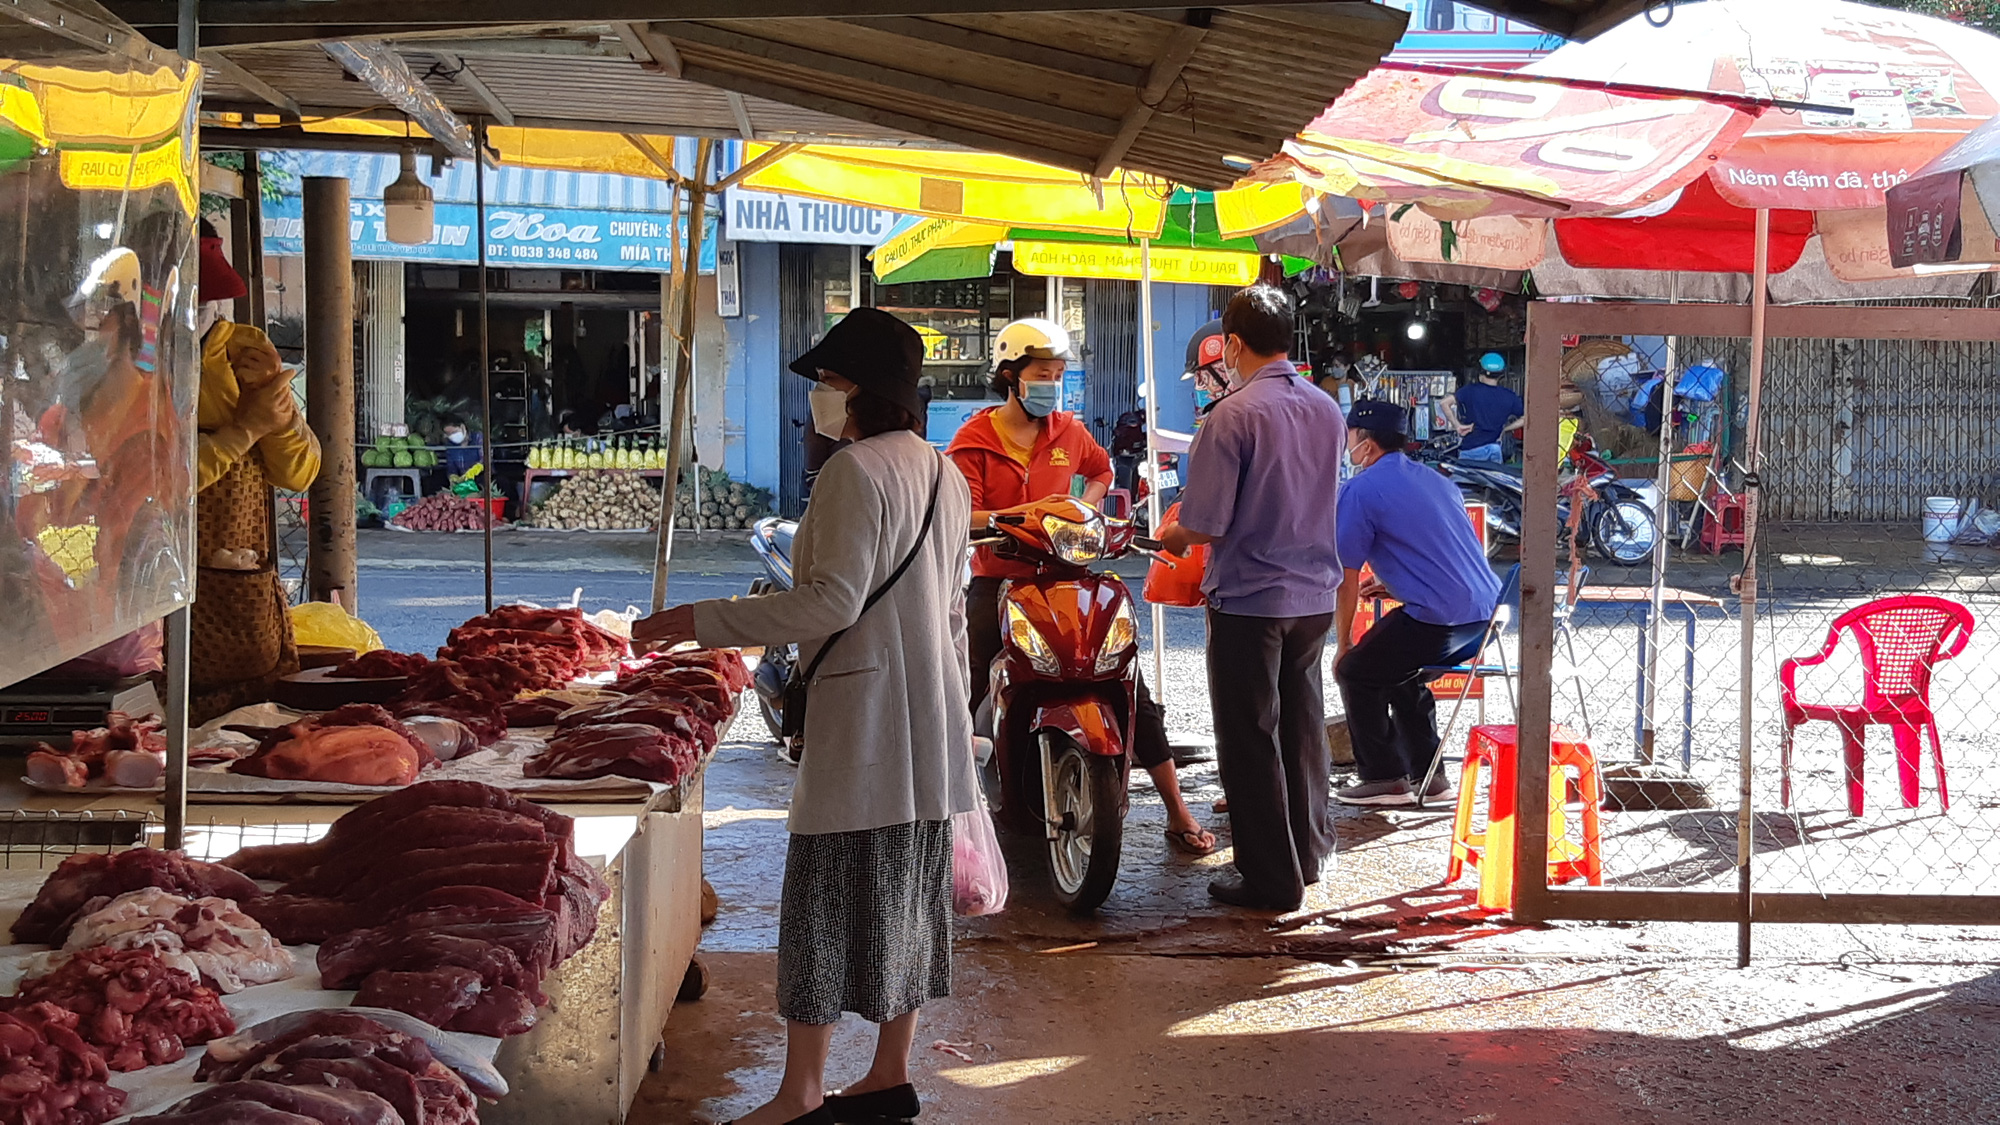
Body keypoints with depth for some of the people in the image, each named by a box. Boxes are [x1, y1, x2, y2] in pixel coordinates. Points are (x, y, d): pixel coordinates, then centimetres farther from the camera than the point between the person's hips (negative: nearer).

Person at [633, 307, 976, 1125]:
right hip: (931, 721, 9)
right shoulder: (944, 474, 14)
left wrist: (700, 622, -21)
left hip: (862, 717, -9)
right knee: (904, 895, 13)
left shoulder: (855, 470, -14)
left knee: (824, 899, -3)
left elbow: (832, 602, -22)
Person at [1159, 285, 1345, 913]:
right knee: (1303, 727, 19)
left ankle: (1271, 879, 6)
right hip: (1315, 595, 7)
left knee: (1250, 737, 2)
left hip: (1248, 599, -7)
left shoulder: (1234, 416, -16)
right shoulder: (1328, 412, 6)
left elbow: (1206, 525, -18)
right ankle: (1307, 854, 30)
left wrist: (1172, 534, 4)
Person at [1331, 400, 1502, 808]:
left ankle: (1385, 778, 13)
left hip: (1439, 621, -8)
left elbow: (1346, 578, -4)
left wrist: (1343, 646, 5)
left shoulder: (1360, 491, -5)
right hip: (1485, 612, 8)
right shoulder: (1434, 479, 19)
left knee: (1356, 672, 10)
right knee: (1400, 669, 28)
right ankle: (1426, 773, 32)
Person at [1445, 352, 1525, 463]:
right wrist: (1504, 429, 11)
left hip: (1470, 451, -3)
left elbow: (1445, 403, -12)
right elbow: (1525, 419, 6)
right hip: (1495, 450, 3)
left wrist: (1457, 425, -6)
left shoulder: (1471, 390, -6)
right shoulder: (1509, 397, 2)